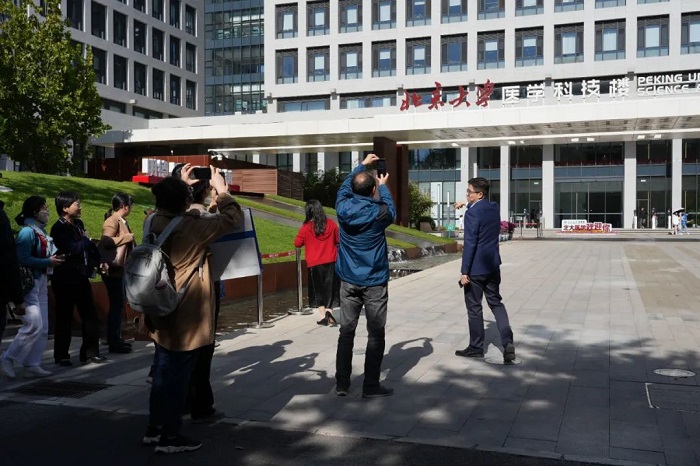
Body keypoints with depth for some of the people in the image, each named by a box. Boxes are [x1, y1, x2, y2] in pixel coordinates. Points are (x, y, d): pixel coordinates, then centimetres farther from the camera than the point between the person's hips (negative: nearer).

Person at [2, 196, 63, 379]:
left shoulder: (41, 231, 11)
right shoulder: (27, 231, -13)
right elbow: (23, 259, -22)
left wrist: (54, 258, -2)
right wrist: (48, 262, -18)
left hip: (41, 283, 9)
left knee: (43, 328, 8)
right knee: (34, 325, -13)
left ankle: (32, 364, 15)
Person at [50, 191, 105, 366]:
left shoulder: (78, 224, 10)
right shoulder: (58, 228, -14)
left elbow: (89, 246, 16)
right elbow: (73, 249, -26)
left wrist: (99, 261, 4)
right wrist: (87, 240, -9)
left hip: (81, 277, 7)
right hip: (65, 280, -7)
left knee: (90, 316, 9)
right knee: (64, 319, 4)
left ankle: (90, 352, 19)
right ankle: (61, 356, 16)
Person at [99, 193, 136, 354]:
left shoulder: (121, 221, 13)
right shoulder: (112, 221, -16)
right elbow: (105, 242, -30)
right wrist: (127, 237, -22)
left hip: (120, 268, 10)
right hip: (113, 269, -10)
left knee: (119, 304, 16)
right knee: (116, 305, -4)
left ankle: (115, 338, 27)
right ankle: (113, 342, 5)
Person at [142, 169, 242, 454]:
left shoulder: (153, 222, 1)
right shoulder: (192, 226, -19)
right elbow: (233, 219, -12)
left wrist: (178, 186, 25)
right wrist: (222, 190, -1)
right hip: (185, 316, -8)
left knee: (162, 372, 18)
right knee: (178, 375, 2)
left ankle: (154, 429, 28)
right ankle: (170, 437, 10)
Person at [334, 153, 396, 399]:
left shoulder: (343, 207, -6)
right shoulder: (378, 213, -15)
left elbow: (344, 187, 16)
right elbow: (391, 211, 11)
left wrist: (362, 164, 27)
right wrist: (383, 186, 24)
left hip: (349, 281, 4)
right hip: (374, 282, -3)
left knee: (346, 331, 10)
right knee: (375, 334, 4)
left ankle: (341, 383, 13)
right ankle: (371, 386, 6)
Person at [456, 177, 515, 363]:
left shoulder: (473, 212, -18)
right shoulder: (494, 208, 6)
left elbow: (470, 243, -20)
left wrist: (465, 271, -17)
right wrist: (469, 204, 20)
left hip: (476, 267, -7)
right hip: (493, 264, 8)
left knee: (474, 307, 5)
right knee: (496, 302, 15)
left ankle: (476, 347, 16)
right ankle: (507, 341, 1)